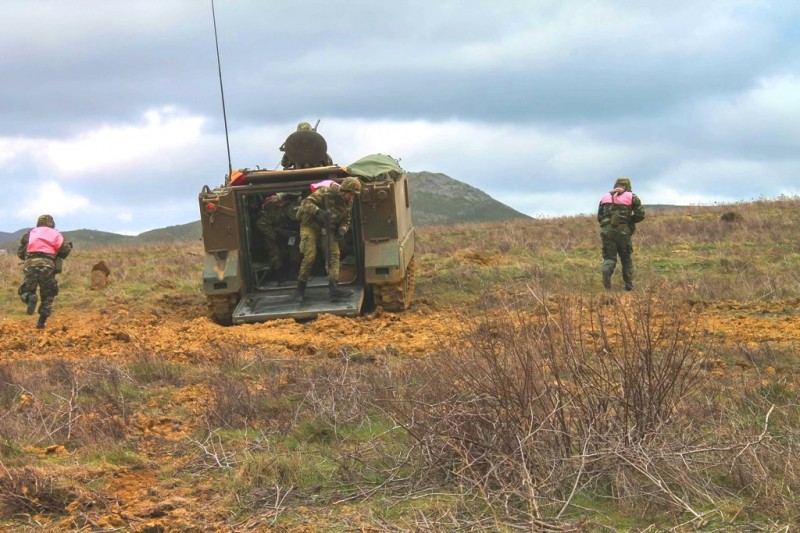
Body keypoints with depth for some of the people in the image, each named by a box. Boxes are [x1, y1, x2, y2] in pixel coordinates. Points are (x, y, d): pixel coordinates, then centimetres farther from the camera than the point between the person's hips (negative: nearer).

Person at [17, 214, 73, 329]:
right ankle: (41, 322, 7)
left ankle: (30, 298, -24)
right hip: (47, 265, -1)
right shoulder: (55, 234, 13)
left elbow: (20, 253, 17)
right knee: (48, 295, 15)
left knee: (25, 292, 13)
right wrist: (69, 247, 24)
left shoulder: (30, 234, 19)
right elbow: (64, 250, 1)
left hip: (30, 265, 1)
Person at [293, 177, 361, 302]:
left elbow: (346, 221, 11)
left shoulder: (348, 203, -1)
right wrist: (318, 211, -42)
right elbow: (306, 203, -25)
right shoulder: (325, 193, -21)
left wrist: (342, 230, -12)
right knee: (310, 256, -14)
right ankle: (300, 289, 0)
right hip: (311, 225, -6)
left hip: (328, 228, 6)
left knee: (334, 254, -13)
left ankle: (333, 288, -22)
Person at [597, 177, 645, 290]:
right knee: (626, 258, 14)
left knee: (609, 257, 4)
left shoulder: (605, 197, 16)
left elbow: (599, 217, 16)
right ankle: (629, 285, 12)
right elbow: (640, 215, -1)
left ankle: (607, 269, -30)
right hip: (623, 230, -1)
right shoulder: (632, 197, 7)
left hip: (606, 230, 1)